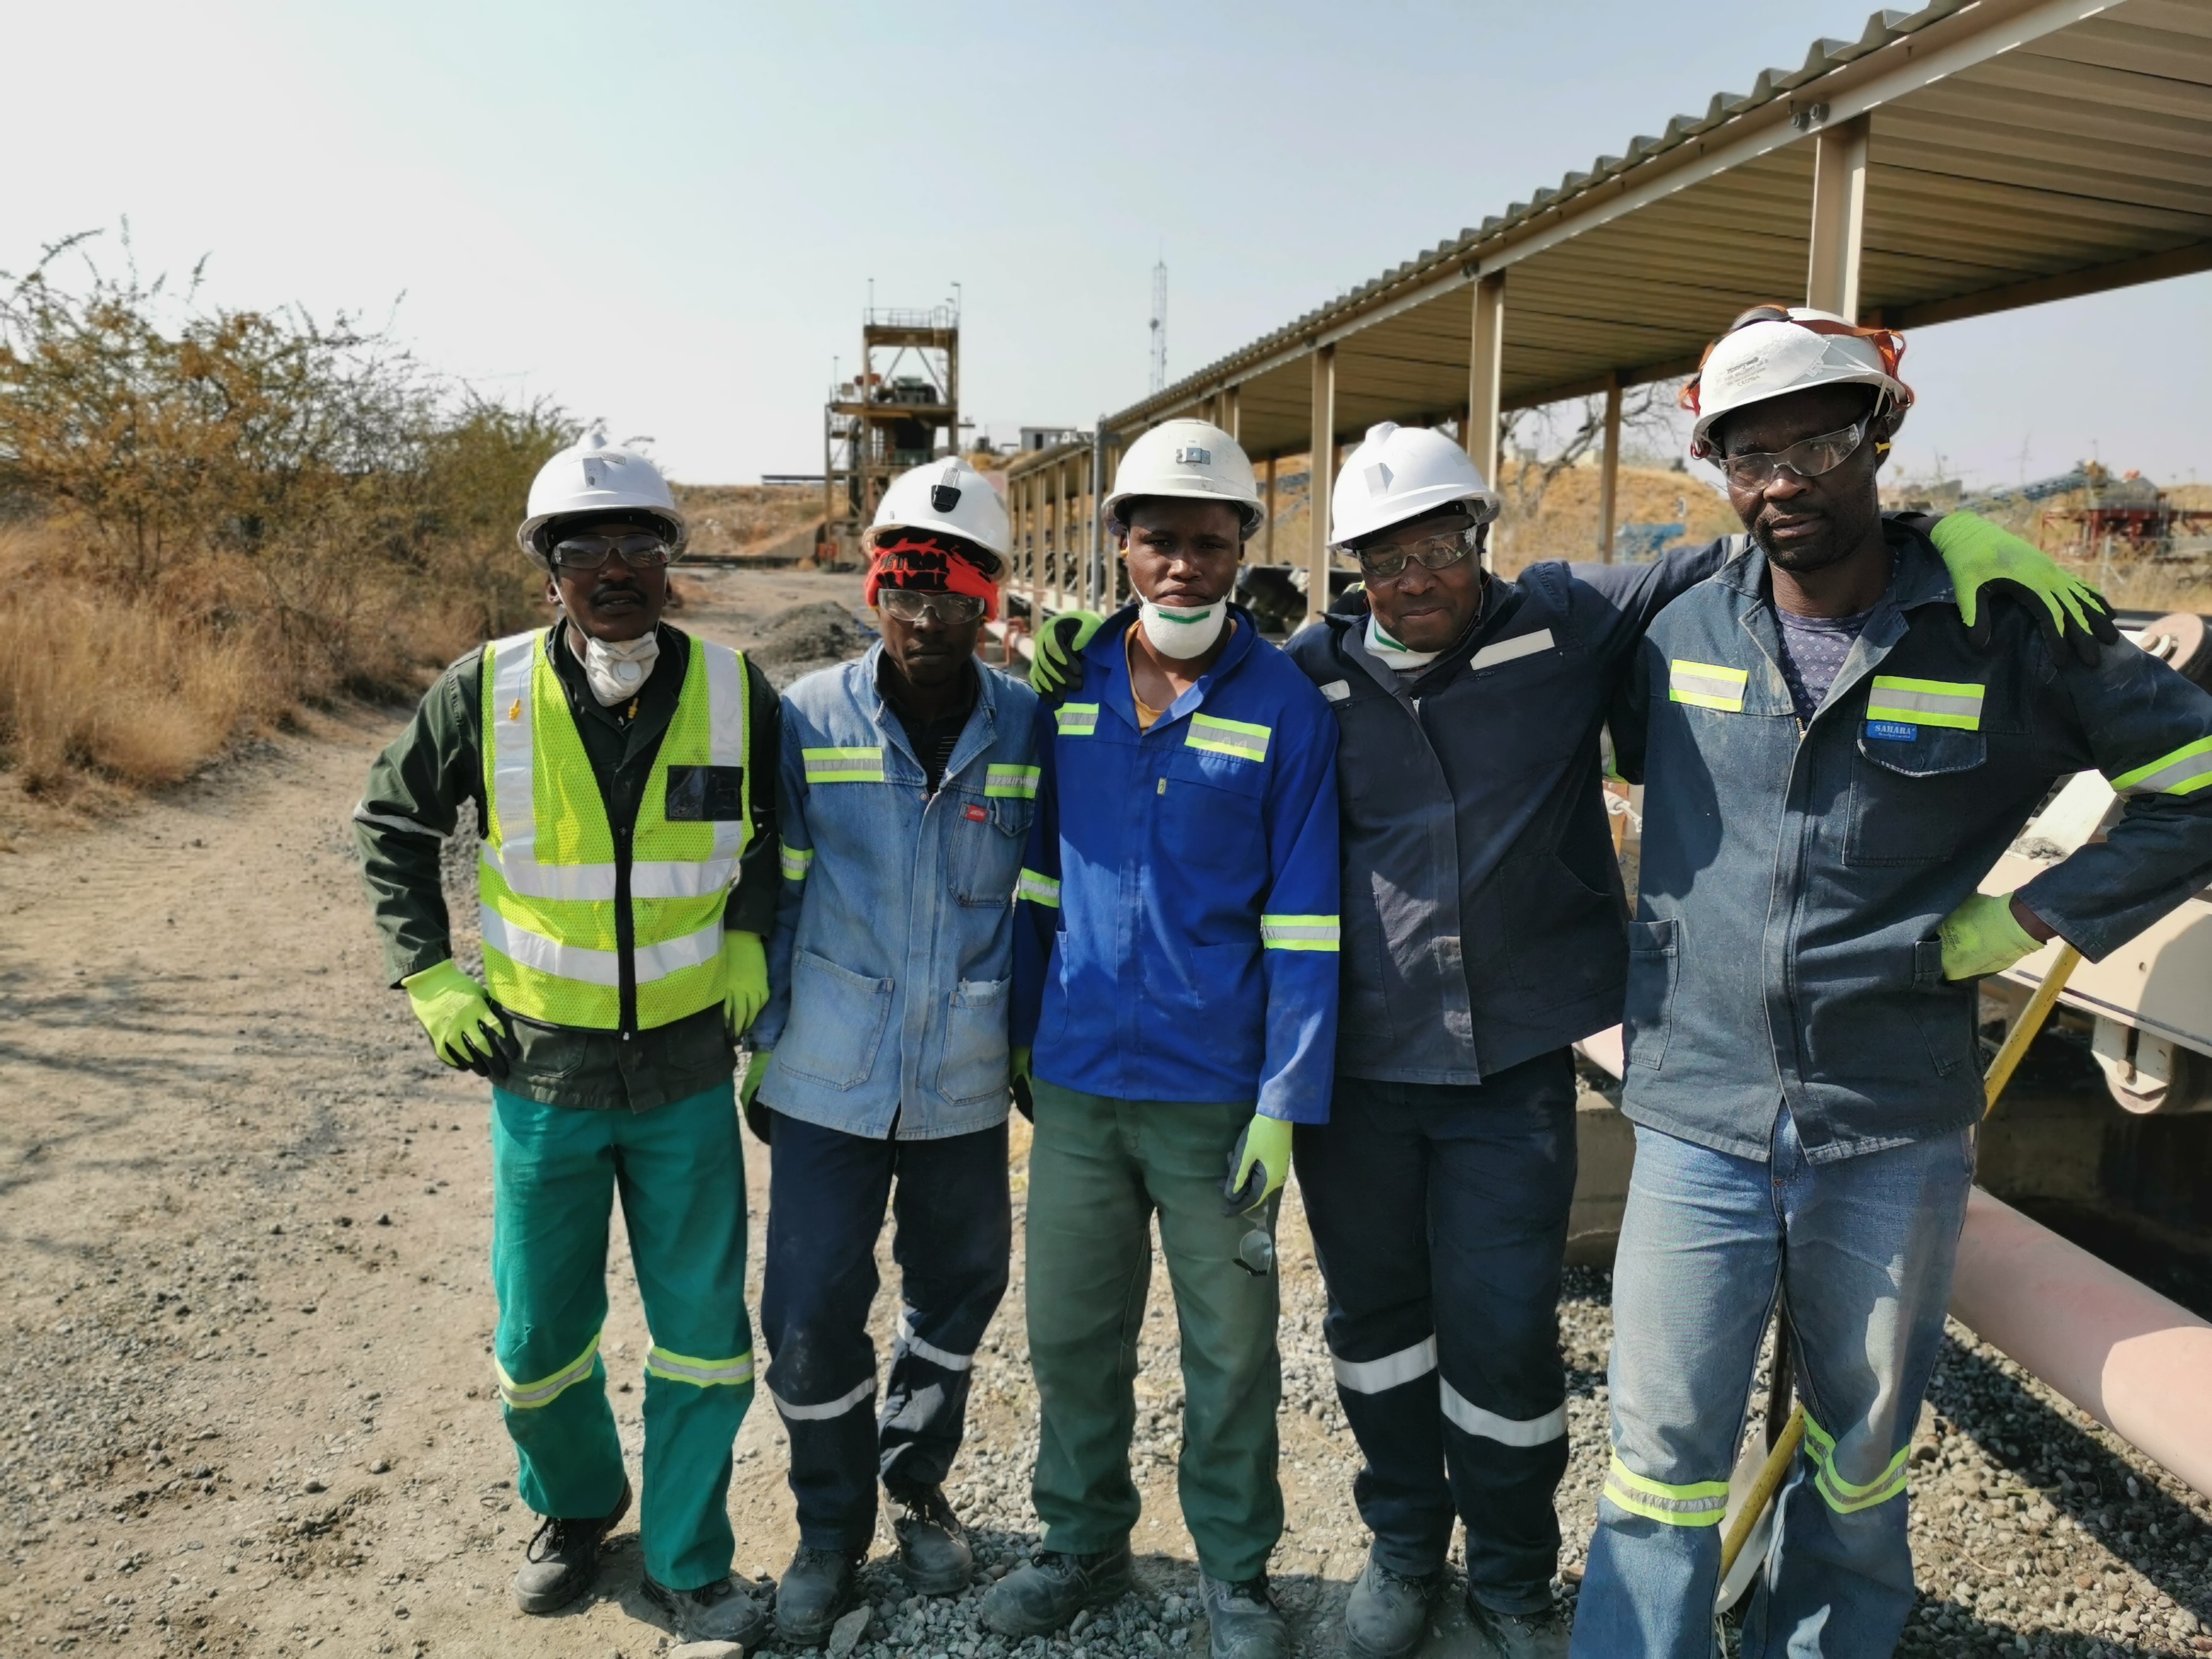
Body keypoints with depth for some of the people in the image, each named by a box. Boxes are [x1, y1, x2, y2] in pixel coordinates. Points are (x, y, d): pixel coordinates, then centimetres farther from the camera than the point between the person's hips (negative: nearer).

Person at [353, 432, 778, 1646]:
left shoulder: (734, 692, -8)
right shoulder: (488, 692, -9)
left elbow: (781, 825, 11)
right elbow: (391, 824, 6)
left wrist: (750, 938, 1)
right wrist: (430, 974, 0)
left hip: (689, 1077, 0)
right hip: (542, 1077, 0)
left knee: (704, 1333, 7)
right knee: (539, 1339, 14)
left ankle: (689, 1570, 28)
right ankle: (573, 1507, 43)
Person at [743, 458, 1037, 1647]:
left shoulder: (1028, 728, -4)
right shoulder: (809, 717, -6)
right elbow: (774, 891, 2)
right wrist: (763, 1038, 4)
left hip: (966, 1081, 1)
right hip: (827, 1077, -1)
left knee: (956, 1290, 16)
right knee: (810, 1312, 4)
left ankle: (917, 1484, 42)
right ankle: (831, 1526, 29)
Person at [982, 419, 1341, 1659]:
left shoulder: (1286, 705, -7)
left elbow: (1302, 926, -8)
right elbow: (1038, 875, 10)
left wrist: (1284, 1104, -12)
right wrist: (1020, 1035, 9)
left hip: (1216, 1093, -3)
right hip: (1076, 1084, 3)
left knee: (1231, 1348, 11)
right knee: (1071, 1332, 15)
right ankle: (1086, 1544, 36)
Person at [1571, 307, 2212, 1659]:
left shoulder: (2006, 636, -7)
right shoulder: (1683, 631, 0)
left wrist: (2023, 922, -7)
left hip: (1895, 1134, 0)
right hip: (1698, 1125, 1)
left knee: (1862, 1455, 19)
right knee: (1662, 1460, 5)